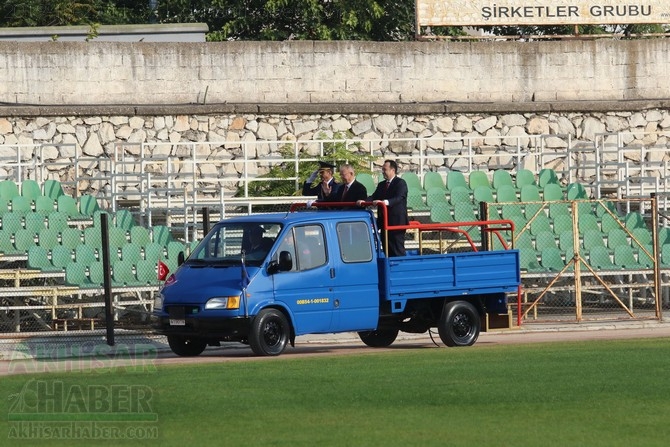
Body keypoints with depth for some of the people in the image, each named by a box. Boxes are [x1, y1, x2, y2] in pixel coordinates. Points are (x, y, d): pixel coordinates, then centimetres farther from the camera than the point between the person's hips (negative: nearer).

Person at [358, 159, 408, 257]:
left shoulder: (401, 183, -6)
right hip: (384, 222, 7)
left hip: (397, 222, -7)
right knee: (387, 251, 9)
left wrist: (385, 202, -38)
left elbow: (398, 198, -21)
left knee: (398, 251, -7)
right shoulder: (381, 185, 18)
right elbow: (374, 197, 8)